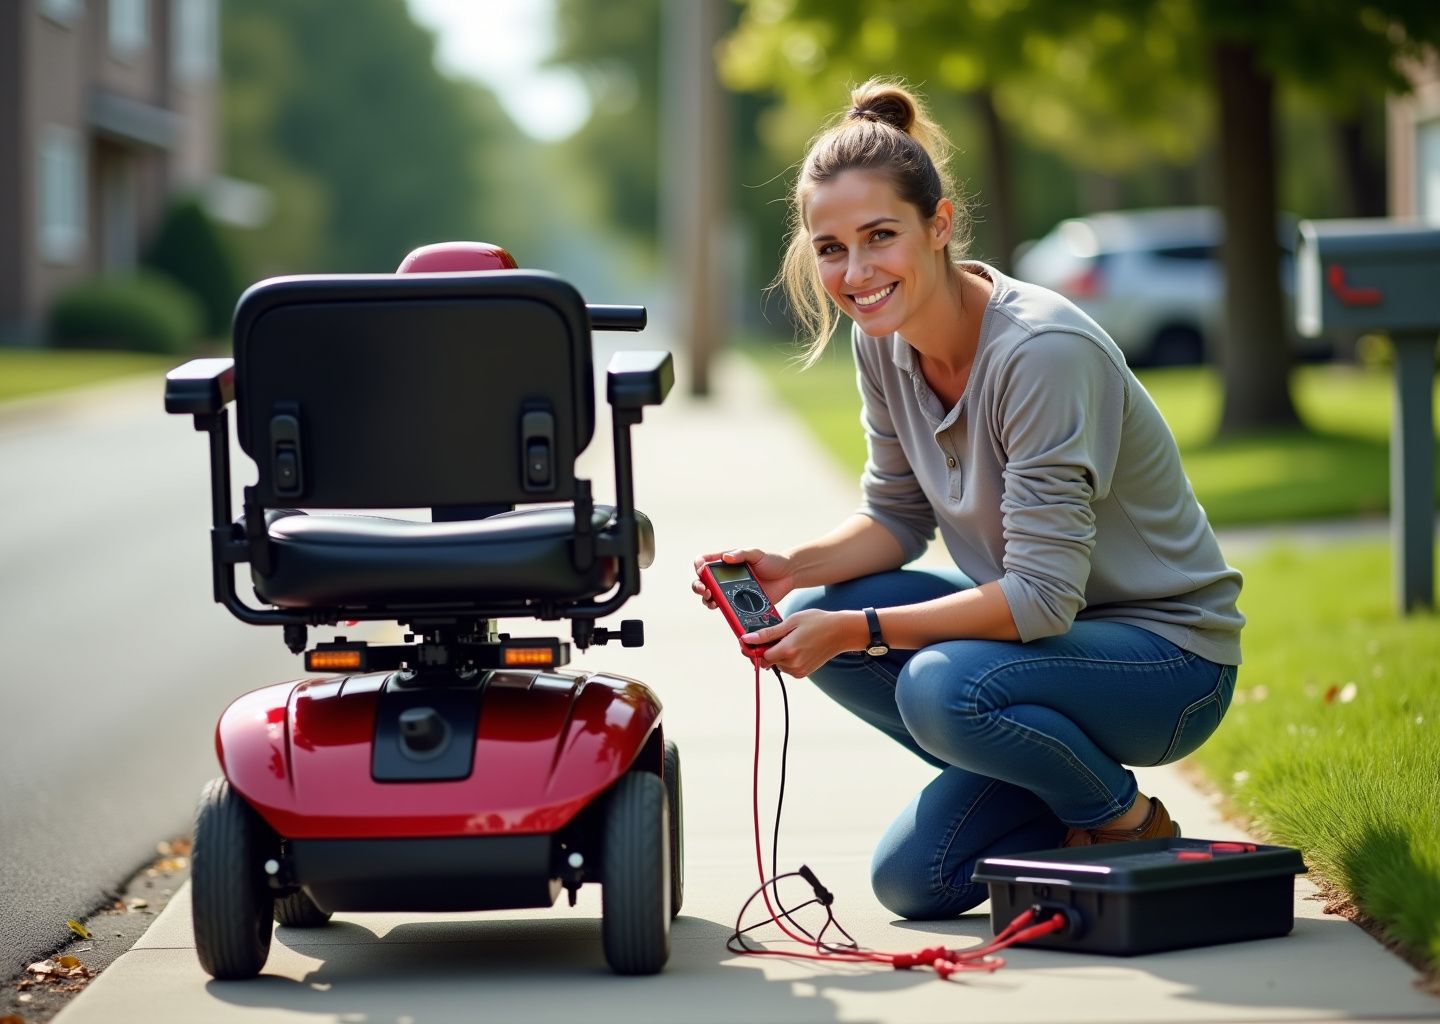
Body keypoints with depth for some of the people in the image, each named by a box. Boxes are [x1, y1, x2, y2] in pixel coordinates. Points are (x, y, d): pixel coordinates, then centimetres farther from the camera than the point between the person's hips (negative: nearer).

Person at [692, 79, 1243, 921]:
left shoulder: (1044, 351, -28)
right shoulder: (885, 343, -5)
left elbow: (1043, 592, -30)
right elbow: (899, 516, 7)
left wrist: (858, 629, -31)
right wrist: (793, 568, -12)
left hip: (1170, 659, -6)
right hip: (1032, 622, 7)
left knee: (946, 687, -33)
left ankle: (1131, 822, -7)